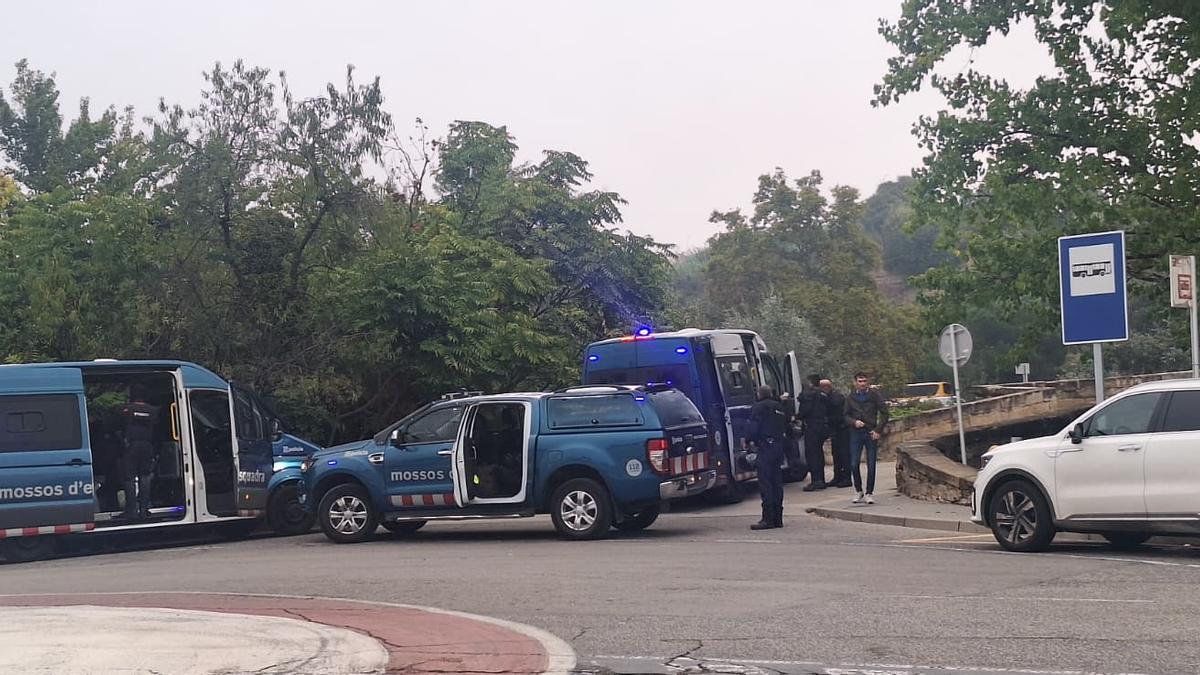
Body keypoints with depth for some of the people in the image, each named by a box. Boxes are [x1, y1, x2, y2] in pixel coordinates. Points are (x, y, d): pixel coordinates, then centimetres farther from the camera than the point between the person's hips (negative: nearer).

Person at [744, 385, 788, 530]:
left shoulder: (758, 408, -4)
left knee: (765, 484, -8)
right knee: (777, 483, 11)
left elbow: (753, 428, -12)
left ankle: (768, 519, -13)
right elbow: (786, 428, 20)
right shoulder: (780, 408, 20)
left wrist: (747, 441, 2)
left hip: (765, 447, -8)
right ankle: (777, 519, 12)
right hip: (779, 446, 8)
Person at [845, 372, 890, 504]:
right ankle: (858, 491, 13)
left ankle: (869, 493, 10)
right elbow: (846, 415, 12)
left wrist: (878, 430, -6)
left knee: (871, 465, 0)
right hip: (856, 433, 2)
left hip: (871, 433, -2)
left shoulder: (874, 395, -1)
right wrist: (854, 422, -9)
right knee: (854, 465, -3)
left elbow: (884, 413, 1)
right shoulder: (851, 397, 5)